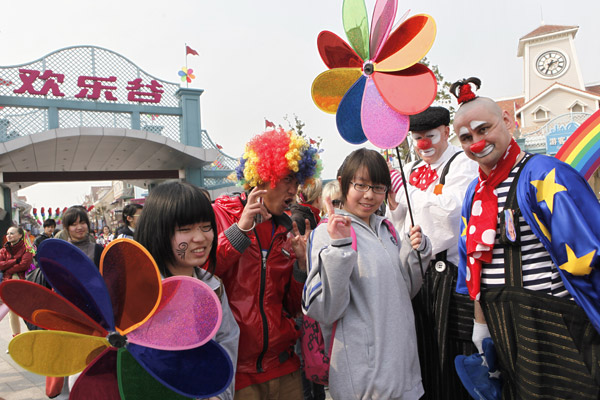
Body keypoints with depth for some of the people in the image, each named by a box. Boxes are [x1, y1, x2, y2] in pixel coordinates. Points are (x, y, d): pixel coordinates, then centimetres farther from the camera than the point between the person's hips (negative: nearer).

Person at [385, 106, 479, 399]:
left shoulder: (462, 163, -2)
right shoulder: (409, 170, 15)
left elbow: (451, 209, -19)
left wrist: (407, 189, -15)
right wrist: (392, 200, -3)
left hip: (451, 271, -5)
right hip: (417, 269, 6)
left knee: (452, 350, 1)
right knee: (423, 348, 12)